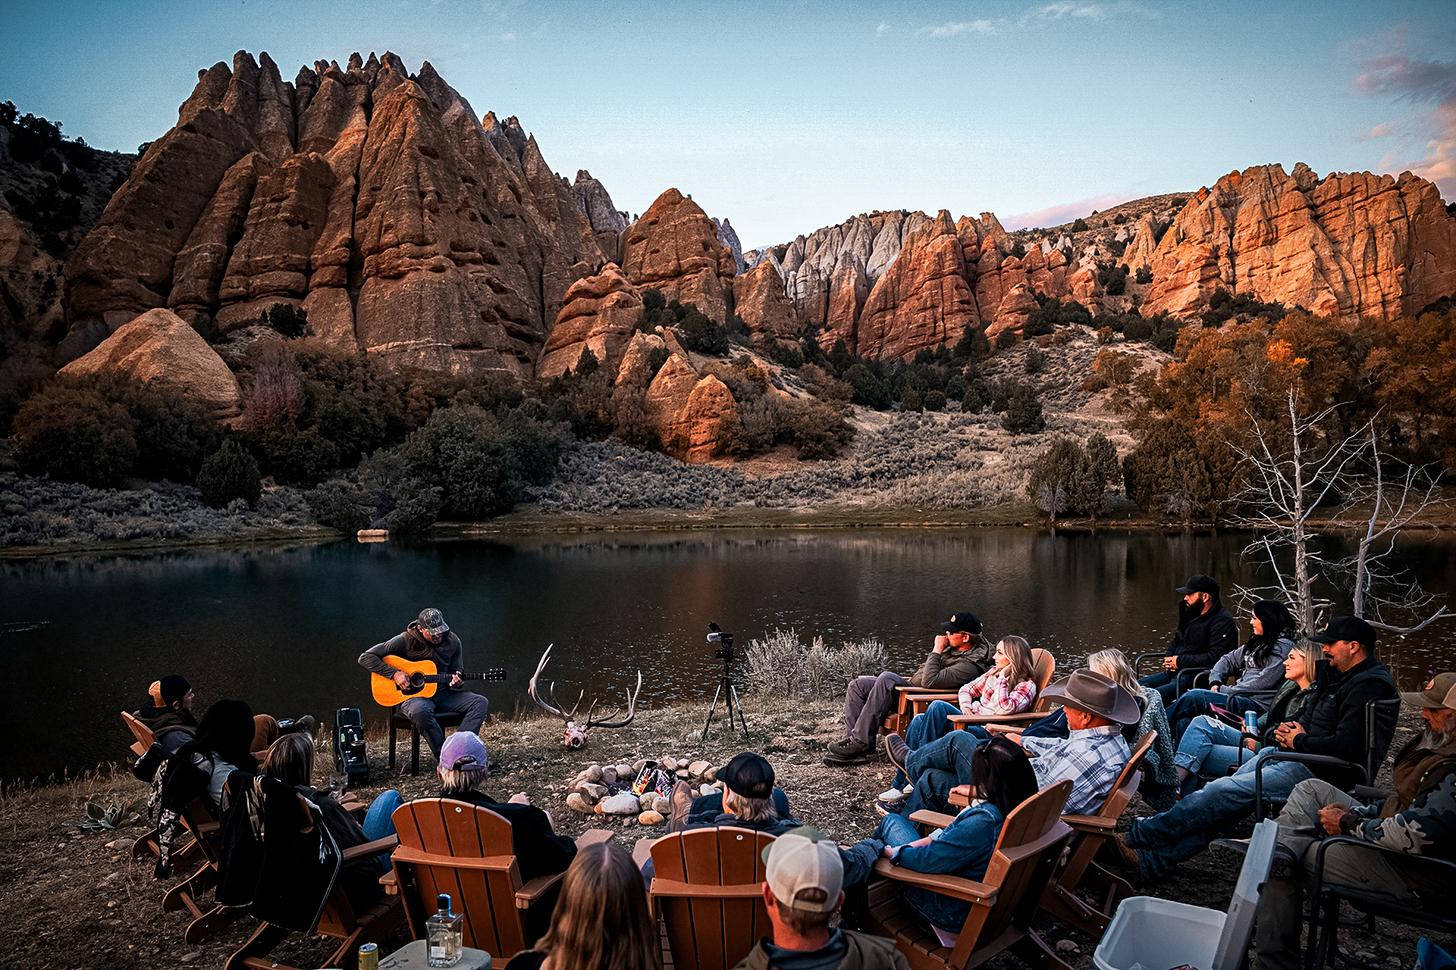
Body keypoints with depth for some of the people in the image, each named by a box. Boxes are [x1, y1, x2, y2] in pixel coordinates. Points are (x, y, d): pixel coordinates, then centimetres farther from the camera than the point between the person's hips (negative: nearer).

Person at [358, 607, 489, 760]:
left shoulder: (452, 641, 4)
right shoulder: (405, 641, -9)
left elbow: (458, 671, 13)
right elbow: (365, 658, -9)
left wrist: (456, 681, -12)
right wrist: (394, 674, -19)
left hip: (443, 692, 4)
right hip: (413, 695, -4)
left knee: (481, 702, -19)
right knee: (419, 710, -41)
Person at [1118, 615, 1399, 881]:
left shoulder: (1369, 687, -16)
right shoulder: (1336, 674, 16)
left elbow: (1345, 746, -26)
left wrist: (1299, 741, -11)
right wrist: (1286, 728, 5)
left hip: (1320, 771, -10)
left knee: (1224, 792, -18)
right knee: (1220, 795, -5)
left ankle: (1138, 836, -12)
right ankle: (1155, 860, -9)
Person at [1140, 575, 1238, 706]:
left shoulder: (1223, 622, -10)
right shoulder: (1192, 614, 18)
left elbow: (1216, 656, -20)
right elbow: (1176, 641, 30)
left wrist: (1180, 661, -14)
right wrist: (1169, 659, 8)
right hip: (1174, 671, 9)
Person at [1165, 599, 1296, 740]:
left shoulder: (1283, 647, -7)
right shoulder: (1257, 643, 21)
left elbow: (1262, 683, -14)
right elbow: (1228, 659, 23)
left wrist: (1224, 690, -9)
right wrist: (1215, 683, 4)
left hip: (1257, 704, -8)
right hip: (1240, 698, 8)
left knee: (1192, 697, -24)